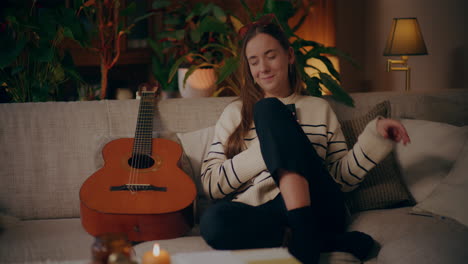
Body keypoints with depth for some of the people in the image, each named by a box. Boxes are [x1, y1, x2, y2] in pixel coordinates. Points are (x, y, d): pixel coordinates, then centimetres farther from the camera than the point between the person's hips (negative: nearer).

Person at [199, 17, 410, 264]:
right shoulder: (235, 113, 19)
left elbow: (342, 178, 15)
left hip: (314, 210, 0)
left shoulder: (320, 109, 22)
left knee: (269, 109, -16)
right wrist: (262, 151, -5)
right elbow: (210, 184, 7)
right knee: (214, 220, -37)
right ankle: (333, 242, -22)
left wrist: (376, 134, 3)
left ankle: (305, 239, -27)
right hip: (258, 215, 0)